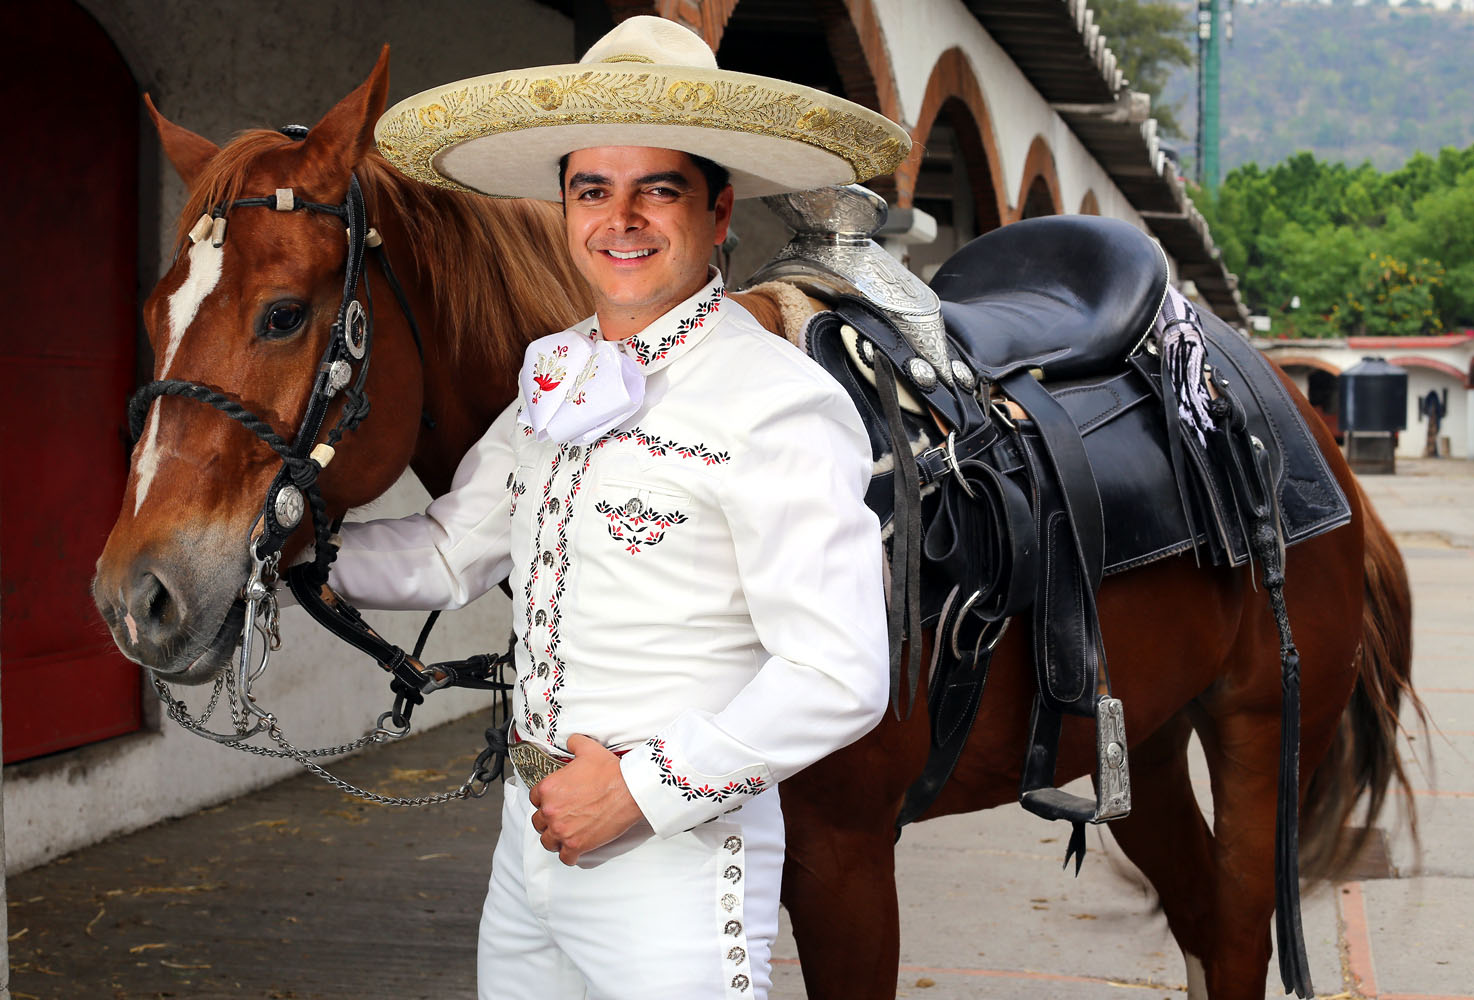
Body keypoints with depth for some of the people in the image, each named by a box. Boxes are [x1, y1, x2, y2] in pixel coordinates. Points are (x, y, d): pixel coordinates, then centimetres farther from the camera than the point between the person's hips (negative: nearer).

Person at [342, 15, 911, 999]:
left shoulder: (779, 402, -17)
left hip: (678, 857, -7)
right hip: (531, 838, 7)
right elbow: (450, 551, 16)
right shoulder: (559, 377, 7)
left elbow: (839, 680, -21)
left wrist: (641, 786, -20)